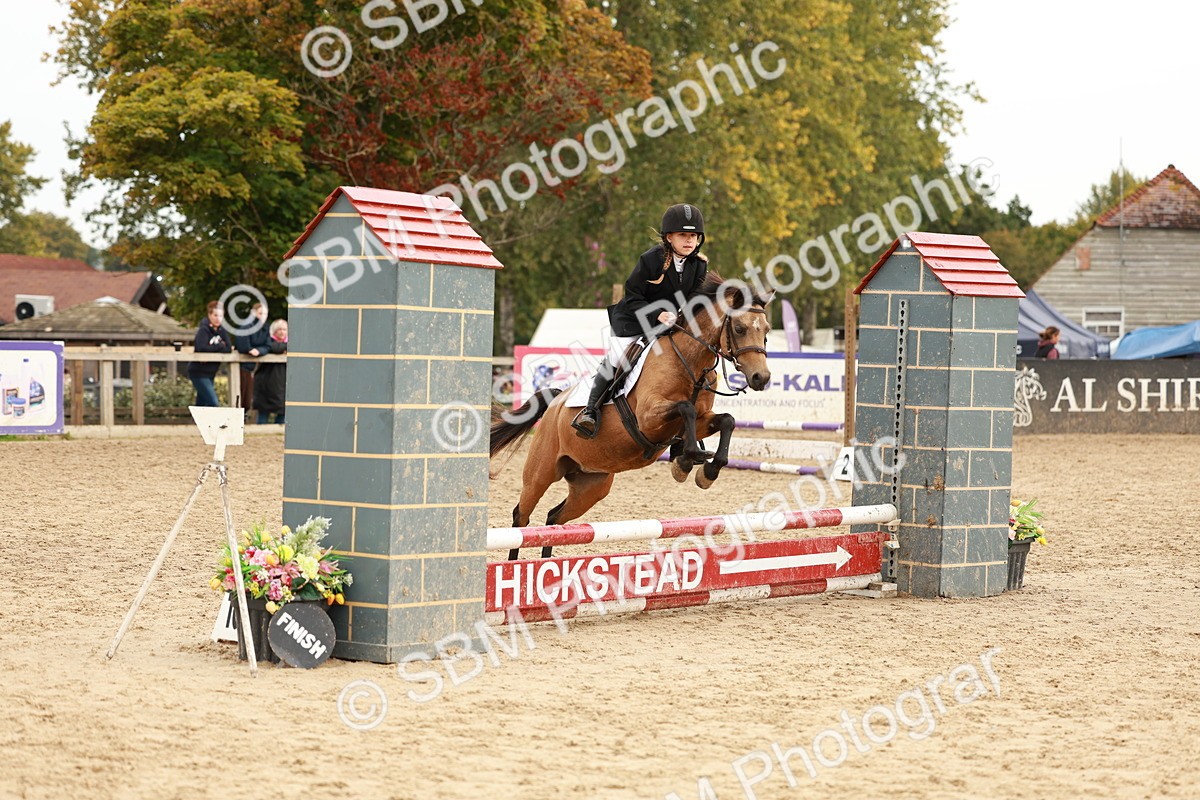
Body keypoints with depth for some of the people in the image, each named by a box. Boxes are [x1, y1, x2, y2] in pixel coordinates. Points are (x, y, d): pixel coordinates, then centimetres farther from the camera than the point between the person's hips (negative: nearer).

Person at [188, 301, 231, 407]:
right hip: (198, 373, -7)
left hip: (210, 373, 7)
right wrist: (220, 346, -14)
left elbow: (229, 349, -4)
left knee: (201, 404, 13)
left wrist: (212, 348, -18)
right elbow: (202, 348, -27)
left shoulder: (222, 331, 7)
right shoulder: (204, 330, -12)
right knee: (213, 403, -17)